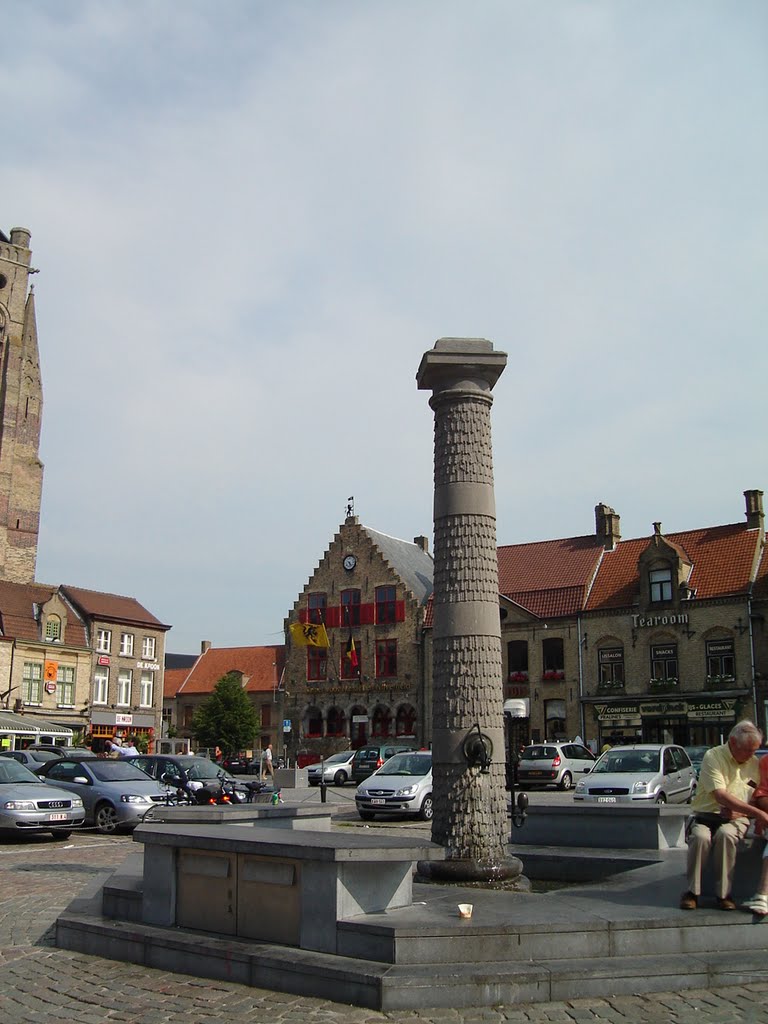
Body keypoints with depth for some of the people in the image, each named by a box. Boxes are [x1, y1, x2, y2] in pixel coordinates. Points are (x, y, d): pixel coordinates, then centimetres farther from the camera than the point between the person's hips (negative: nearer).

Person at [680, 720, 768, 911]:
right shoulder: (713, 757, -7)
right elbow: (720, 796, -17)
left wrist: (738, 811, -5)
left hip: (736, 818, 2)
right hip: (706, 815, -2)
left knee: (725, 835, -34)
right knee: (700, 837, -35)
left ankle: (724, 893, -23)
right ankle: (692, 891, -18)